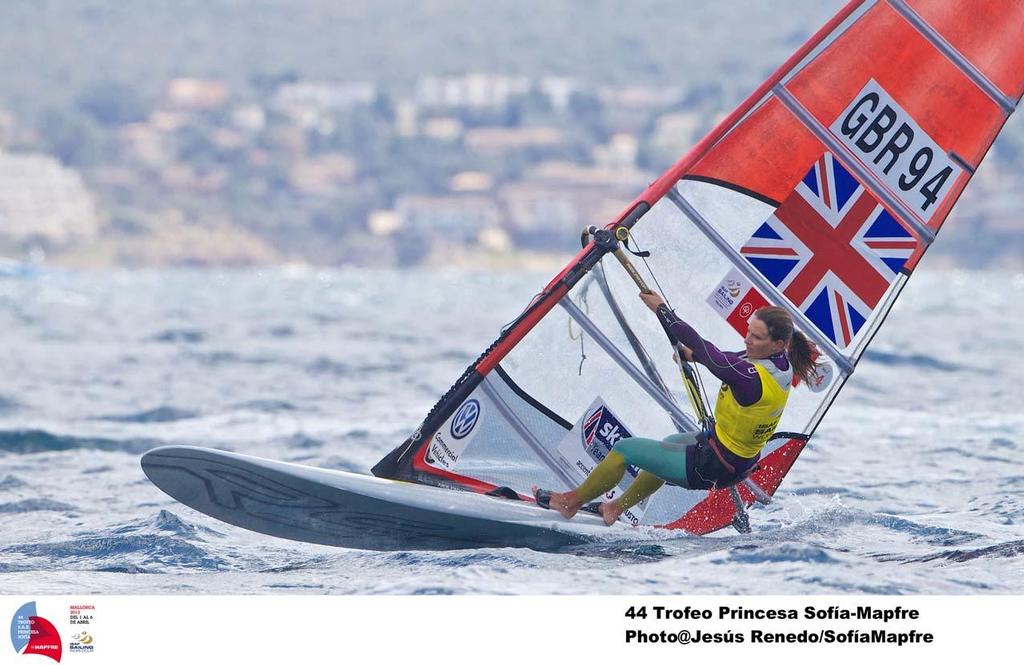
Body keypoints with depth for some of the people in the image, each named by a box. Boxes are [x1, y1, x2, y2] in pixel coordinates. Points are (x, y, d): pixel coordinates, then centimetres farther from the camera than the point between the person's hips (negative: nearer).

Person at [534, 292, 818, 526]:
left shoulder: (753, 379, -35)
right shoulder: (782, 361, -9)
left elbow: (701, 348, -30)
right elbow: (730, 359, 8)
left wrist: (661, 308, -21)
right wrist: (693, 355, -8)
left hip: (710, 469, -9)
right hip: (743, 460, 9)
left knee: (624, 449, 5)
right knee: (672, 443, 37)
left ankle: (572, 501, 26)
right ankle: (618, 506, 50)